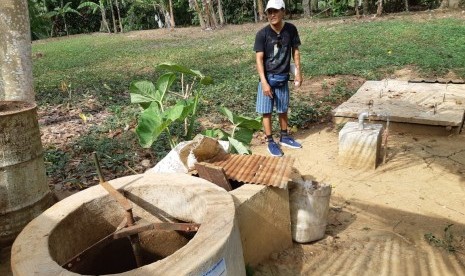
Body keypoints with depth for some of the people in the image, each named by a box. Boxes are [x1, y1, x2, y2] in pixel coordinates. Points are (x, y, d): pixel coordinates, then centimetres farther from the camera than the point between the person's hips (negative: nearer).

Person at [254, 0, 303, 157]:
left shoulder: (291, 29, -6)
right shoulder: (262, 34, -14)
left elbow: (295, 50, 6)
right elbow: (259, 59, -14)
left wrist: (298, 72, 2)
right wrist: (264, 82, -19)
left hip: (283, 78, 3)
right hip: (267, 77, -3)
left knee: (283, 109, 15)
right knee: (266, 111, 2)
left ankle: (285, 137, 32)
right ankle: (270, 142, 14)